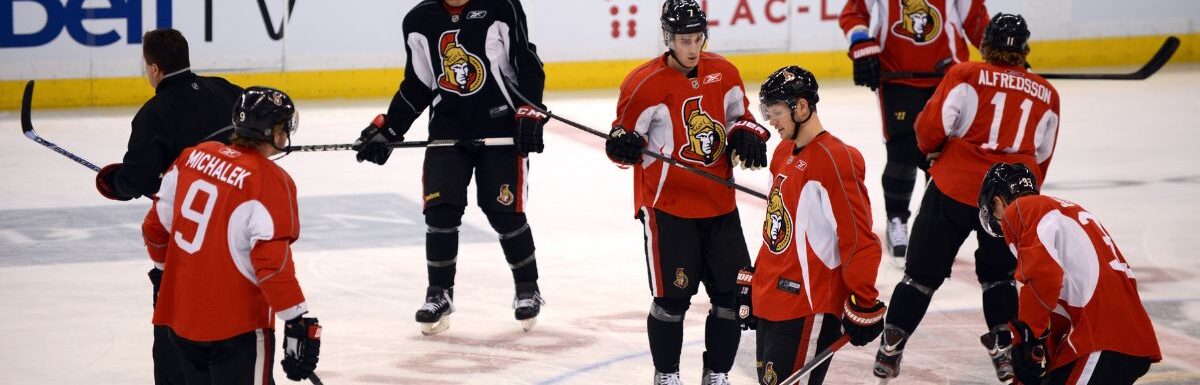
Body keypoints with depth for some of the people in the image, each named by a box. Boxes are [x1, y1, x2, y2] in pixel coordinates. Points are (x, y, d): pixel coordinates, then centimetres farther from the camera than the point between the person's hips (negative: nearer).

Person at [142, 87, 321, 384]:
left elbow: (157, 225, 12)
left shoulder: (194, 156, 4)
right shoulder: (271, 181, -16)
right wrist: (298, 323, -19)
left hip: (180, 316, 7)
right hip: (237, 325, -7)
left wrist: (168, 270, 30)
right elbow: (272, 262, -23)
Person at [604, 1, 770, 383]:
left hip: (719, 204, 5)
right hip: (668, 206, -5)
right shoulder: (645, 83, -13)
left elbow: (739, 114, 18)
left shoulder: (724, 72, 4)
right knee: (673, 296, -3)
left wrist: (747, 136, -2)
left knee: (734, 292, 7)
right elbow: (625, 134, -9)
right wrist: (624, 145, -31)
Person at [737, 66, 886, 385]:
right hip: (770, 301, 9)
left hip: (810, 309, -9)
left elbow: (858, 239, -17)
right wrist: (754, 280, 22)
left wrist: (864, 305, -16)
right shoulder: (783, 153, 13)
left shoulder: (835, 159, -17)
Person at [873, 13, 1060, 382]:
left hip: (955, 188, -2)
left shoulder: (965, 75, -1)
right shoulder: (1046, 95, 10)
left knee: (923, 271, 8)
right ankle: (1004, 350, 18)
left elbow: (931, 126, -8)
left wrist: (933, 150, 14)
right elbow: (1040, 158, 17)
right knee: (999, 274, 23)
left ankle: (891, 348, 8)